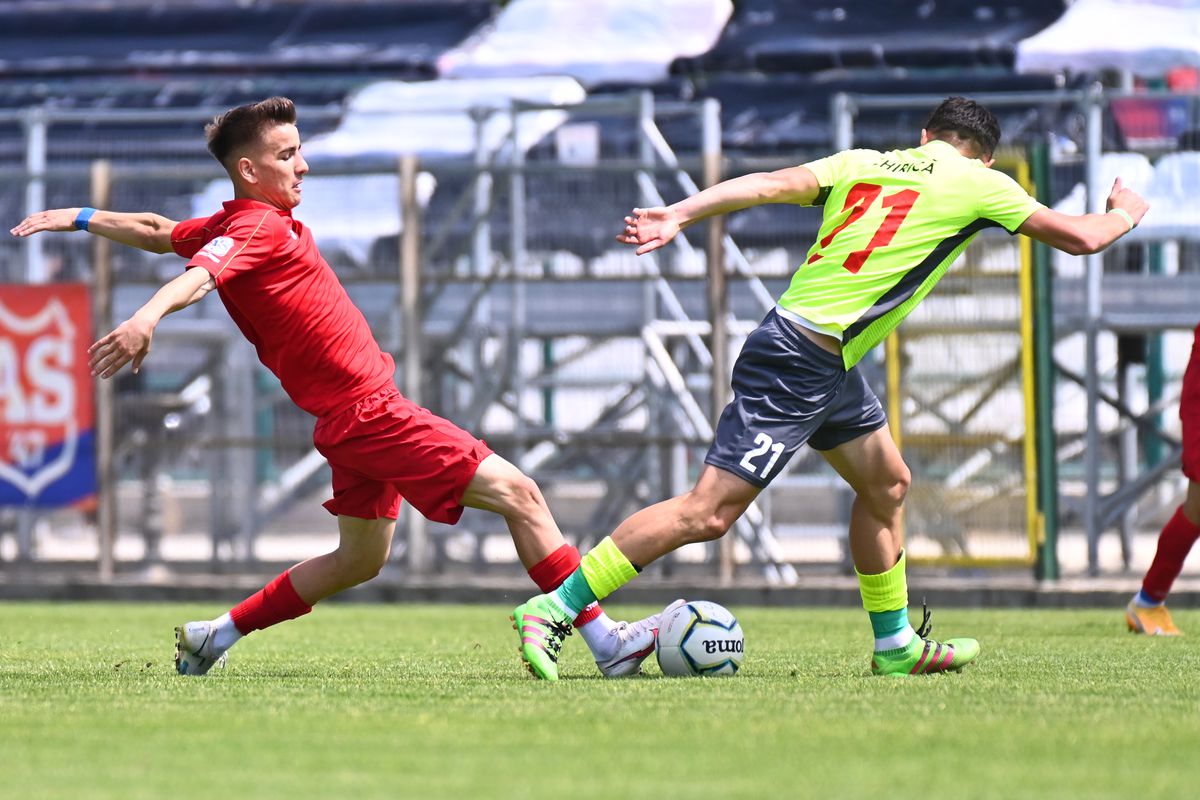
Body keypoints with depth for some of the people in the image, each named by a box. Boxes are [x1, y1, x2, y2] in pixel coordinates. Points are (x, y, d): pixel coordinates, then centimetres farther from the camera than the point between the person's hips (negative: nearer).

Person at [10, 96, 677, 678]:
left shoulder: (237, 223, 12)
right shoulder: (257, 228, -16)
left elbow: (159, 234, 23)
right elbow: (199, 275, -34)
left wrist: (83, 219, 37)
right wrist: (146, 319, -51)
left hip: (355, 415, 10)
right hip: (370, 411, -10)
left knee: (361, 558, 22)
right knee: (518, 494, -10)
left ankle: (215, 636, 24)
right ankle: (606, 641, -10)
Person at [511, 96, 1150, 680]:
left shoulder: (861, 163, 13)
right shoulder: (979, 183, -1)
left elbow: (772, 183, -2)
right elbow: (1080, 238, 5)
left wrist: (679, 215, -8)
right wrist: (1124, 212, 26)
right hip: (803, 361, -9)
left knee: (886, 483, 20)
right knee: (709, 511, -11)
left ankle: (895, 645, 28)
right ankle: (553, 608, -13)